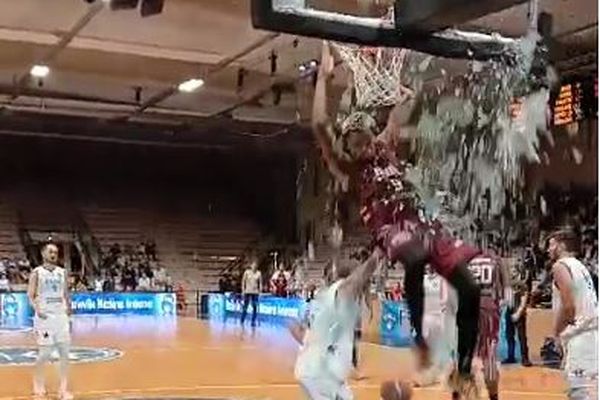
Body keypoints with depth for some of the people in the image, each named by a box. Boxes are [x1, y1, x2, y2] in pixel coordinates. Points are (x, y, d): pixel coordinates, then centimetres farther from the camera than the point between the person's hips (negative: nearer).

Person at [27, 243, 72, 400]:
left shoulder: (62, 272, 10)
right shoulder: (37, 272, -3)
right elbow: (31, 295, -6)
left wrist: (68, 306, 7)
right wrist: (37, 309, -21)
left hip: (61, 316, 4)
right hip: (44, 317, -4)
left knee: (64, 353, -1)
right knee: (45, 353, -2)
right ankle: (38, 381, 25)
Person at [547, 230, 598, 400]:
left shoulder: (560, 265, -8)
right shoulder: (579, 265, 20)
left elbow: (569, 306, -18)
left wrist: (556, 333, -4)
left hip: (579, 336, -10)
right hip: (590, 332, 10)